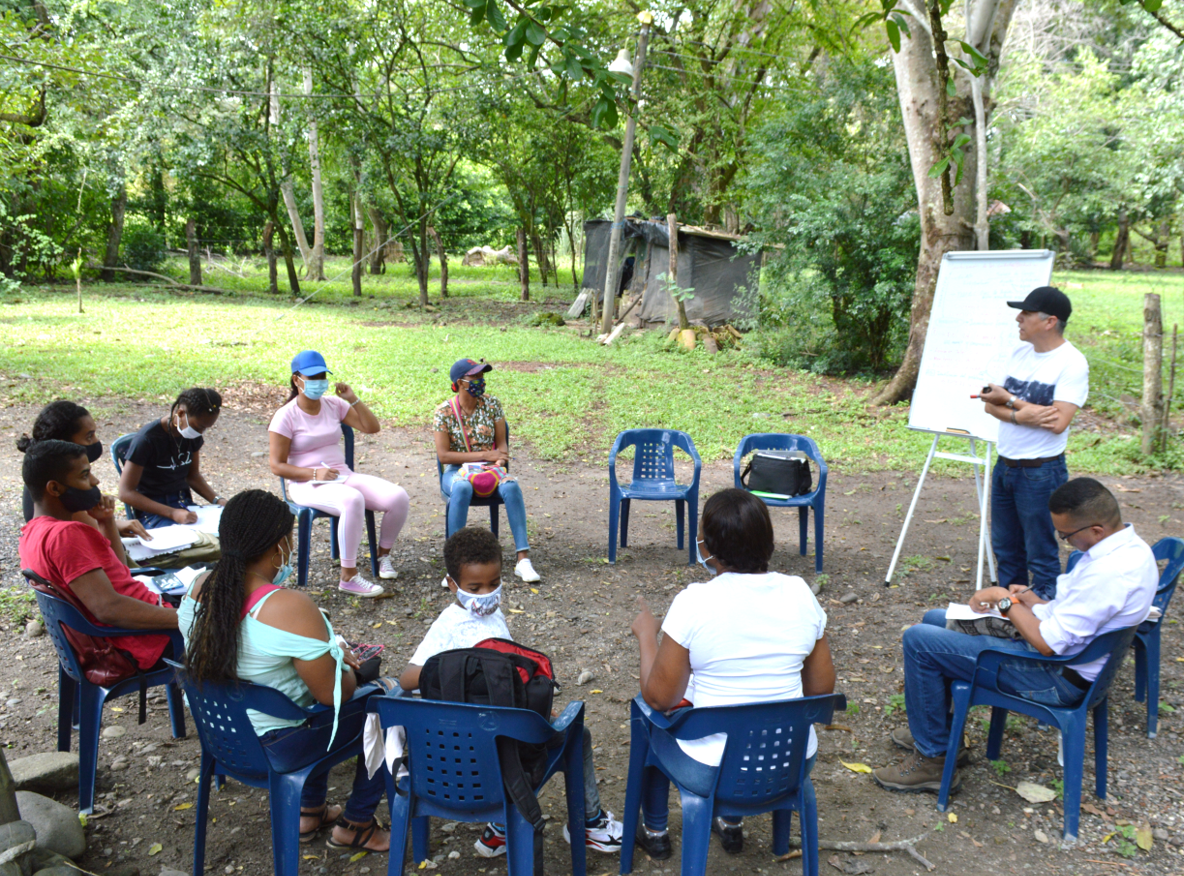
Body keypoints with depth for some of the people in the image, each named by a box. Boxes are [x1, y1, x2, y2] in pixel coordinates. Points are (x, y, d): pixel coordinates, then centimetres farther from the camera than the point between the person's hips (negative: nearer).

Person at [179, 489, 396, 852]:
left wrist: (330, 656, 11)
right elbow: (332, 692, -23)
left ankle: (310, 812, 40)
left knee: (313, 666, 32)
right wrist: (346, 665, 0)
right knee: (386, 696, 10)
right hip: (278, 748, -8)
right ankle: (355, 826, 24)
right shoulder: (290, 608, -29)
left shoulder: (199, 590, -6)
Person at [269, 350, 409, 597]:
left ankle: (383, 554, 7)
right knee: (353, 500, -40)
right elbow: (277, 466, -7)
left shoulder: (334, 405, 10)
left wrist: (353, 399, -4)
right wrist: (315, 473, -19)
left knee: (399, 497, -19)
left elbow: (372, 428, 8)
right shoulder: (286, 416, -4)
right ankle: (348, 577, -30)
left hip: (344, 476, 5)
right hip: (307, 485, -5)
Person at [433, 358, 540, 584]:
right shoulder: (444, 411, -3)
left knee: (511, 487, -32)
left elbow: (502, 443, 6)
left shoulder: (492, 404, 6)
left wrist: (499, 460, -18)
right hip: (456, 471, -2)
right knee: (462, 488, -39)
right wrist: (485, 455, -15)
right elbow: (443, 455, -9)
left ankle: (523, 560, -33)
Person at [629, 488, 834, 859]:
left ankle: (654, 831, 38)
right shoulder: (800, 593, -7)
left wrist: (646, 636, 3)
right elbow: (821, 689, 1)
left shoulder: (694, 602, -20)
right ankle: (731, 824, 43)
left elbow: (660, 697, -12)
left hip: (712, 769, -4)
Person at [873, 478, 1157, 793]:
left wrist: (1007, 601, -14)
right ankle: (933, 729, 29)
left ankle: (932, 760, -2)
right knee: (935, 620, 18)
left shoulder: (1110, 572, -29)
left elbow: (1048, 643, -28)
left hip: (1057, 679, -11)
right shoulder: (1129, 546, 3)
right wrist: (1033, 602, 1)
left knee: (919, 640, -15)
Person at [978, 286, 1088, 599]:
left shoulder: (1071, 362, -14)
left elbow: (1058, 421, -23)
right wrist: (1022, 414, -17)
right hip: (1004, 466, 7)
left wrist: (1010, 400, -12)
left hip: (1041, 471, -7)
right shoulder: (1019, 352, 6)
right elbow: (991, 405, 3)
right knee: (1005, 547, 18)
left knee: (1040, 554, 3)